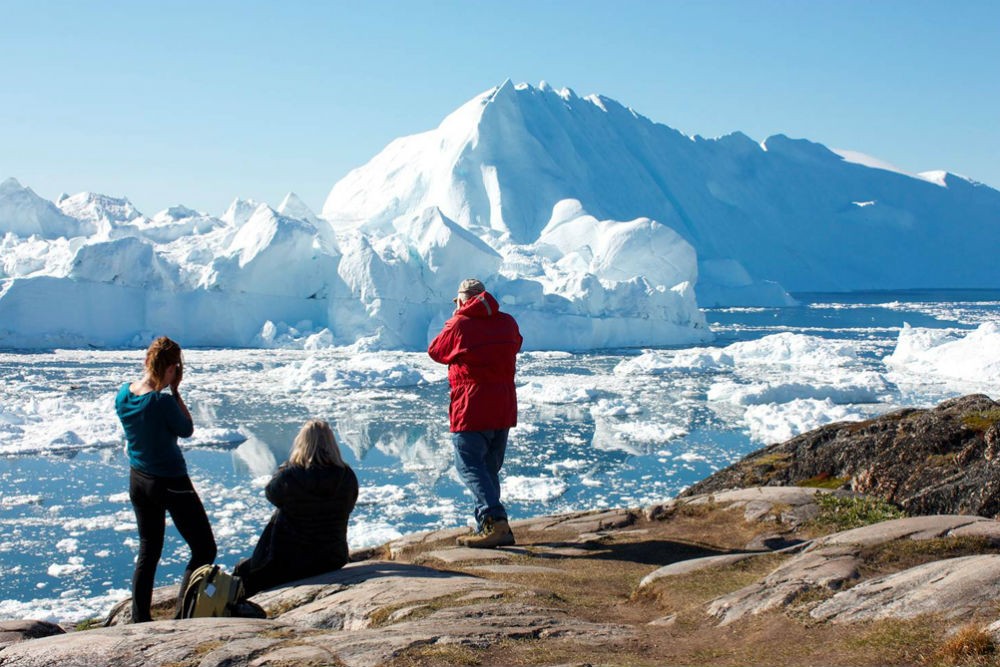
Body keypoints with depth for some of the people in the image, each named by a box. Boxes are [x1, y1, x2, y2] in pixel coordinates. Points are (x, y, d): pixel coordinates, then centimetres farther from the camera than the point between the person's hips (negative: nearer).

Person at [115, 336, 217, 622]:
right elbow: (187, 430, -8)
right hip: (172, 483, -7)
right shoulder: (163, 402, -24)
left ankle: (139, 620, 20)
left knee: (148, 550, 19)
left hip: (138, 481, 8)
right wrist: (175, 391, -9)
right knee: (204, 550, 4)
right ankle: (181, 618, -1)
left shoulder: (123, 394, -4)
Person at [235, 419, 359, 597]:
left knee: (242, 571, 21)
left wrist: (287, 466, 10)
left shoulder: (289, 477, -21)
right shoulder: (348, 477, -11)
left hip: (288, 564, -5)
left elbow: (271, 492, 0)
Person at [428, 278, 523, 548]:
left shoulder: (459, 325, -9)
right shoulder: (507, 323, 6)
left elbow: (436, 351, 6)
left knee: (470, 466, -6)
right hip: (504, 410, 6)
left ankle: (495, 519, -22)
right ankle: (488, 526, 18)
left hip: (471, 409, -6)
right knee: (489, 468, 15)